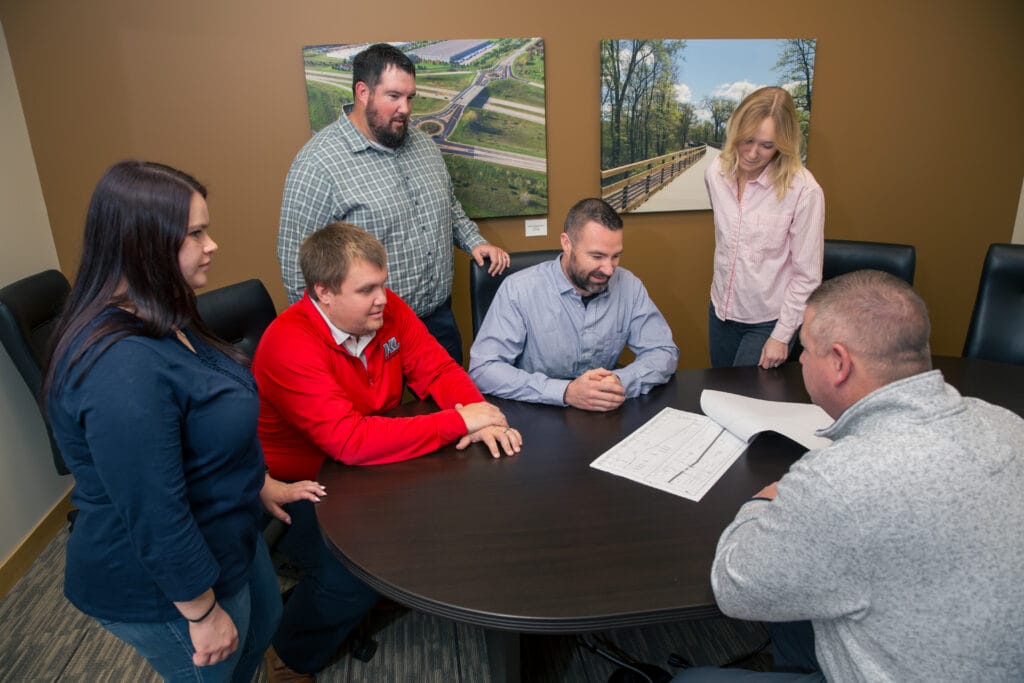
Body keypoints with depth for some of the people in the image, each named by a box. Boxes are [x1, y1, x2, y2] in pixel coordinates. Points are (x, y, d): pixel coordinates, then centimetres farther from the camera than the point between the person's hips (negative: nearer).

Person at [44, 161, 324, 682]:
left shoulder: (157, 322, -2)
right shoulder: (121, 369, -36)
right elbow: (156, 520, -30)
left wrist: (258, 484, 15)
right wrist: (203, 613, -19)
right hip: (163, 584, -9)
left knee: (263, 625, 30)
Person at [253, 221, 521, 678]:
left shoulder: (385, 309, -8)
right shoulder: (290, 345, -29)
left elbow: (438, 370, -3)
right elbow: (351, 441, -37)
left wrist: (480, 414, -25)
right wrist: (460, 422, -33)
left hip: (369, 468, 6)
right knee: (357, 574, -25)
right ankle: (294, 661, 7)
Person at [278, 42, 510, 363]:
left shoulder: (423, 143, 7)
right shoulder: (319, 163, -16)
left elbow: (450, 205, 23)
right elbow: (298, 264, -15)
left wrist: (474, 241, 6)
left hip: (440, 317, 7)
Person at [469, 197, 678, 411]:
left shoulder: (629, 286, -3)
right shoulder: (518, 290, -14)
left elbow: (664, 352, 1)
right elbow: (482, 369, -19)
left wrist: (620, 382, -21)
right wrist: (565, 392, -29)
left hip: (604, 419, 2)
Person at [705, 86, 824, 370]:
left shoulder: (803, 190, -22)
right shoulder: (716, 172, -6)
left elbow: (807, 276, -16)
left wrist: (782, 335, -13)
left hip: (769, 320, -5)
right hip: (721, 310, 5)